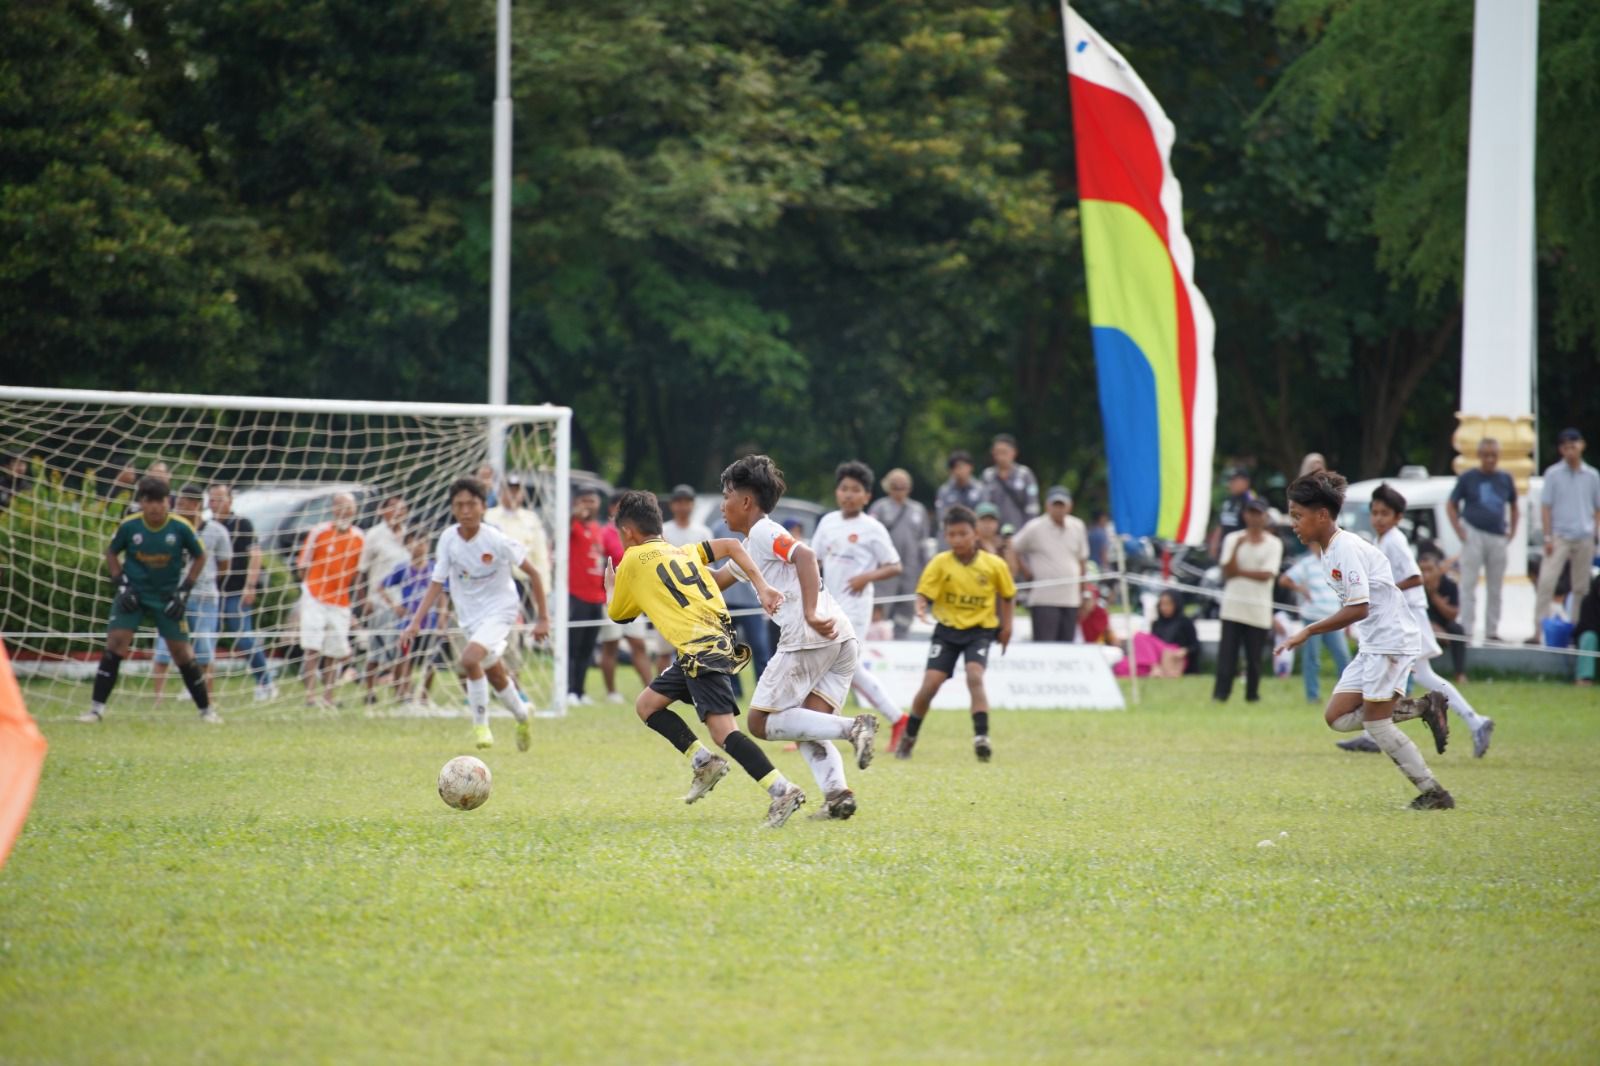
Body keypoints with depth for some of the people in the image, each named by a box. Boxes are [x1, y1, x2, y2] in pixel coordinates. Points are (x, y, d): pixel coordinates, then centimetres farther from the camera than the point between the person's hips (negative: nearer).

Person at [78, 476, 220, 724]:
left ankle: (206, 710, 17)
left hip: (168, 597, 0)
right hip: (133, 593, 0)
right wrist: (121, 585, -4)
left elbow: (200, 557, 3)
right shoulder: (129, 526, -10)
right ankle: (96, 708, -9)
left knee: (182, 652, 1)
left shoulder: (181, 528, -12)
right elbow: (111, 553, 7)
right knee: (115, 643, -14)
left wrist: (184, 590, -4)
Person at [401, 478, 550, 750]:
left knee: (470, 658, -28)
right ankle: (522, 718, 42)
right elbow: (436, 584, -4)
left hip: (500, 608, -5)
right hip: (469, 614, 5)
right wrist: (415, 622, -13)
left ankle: (480, 724, -10)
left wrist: (543, 618, -7)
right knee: (495, 676, 15)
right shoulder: (448, 539, -9)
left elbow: (533, 574, -9)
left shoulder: (497, 541, -19)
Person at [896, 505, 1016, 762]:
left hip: (980, 630, -1)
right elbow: (924, 593, -11)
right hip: (947, 628, 1)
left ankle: (981, 736, -27)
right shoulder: (940, 563, -8)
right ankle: (908, 738, 13)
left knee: (974, 676, -24)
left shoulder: (994, 565, -6)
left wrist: (1006, 625, 5)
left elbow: (1008, 595, 10)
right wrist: (921, 608, -33)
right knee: (931, 684, -7)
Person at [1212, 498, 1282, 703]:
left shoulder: (1273, 544, 4)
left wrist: (1239, 572, -7)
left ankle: (1252, 694, 11)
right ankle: (1221, 693, -13)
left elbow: (1267, 575, -8)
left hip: (1259, 610, 0)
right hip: (1233, 607, 0)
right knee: (1227, 652, -9)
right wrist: (1237, 548, -15)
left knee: (1254, 656, 1)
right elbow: (1228, 572, -3)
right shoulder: (1233, 539, 8)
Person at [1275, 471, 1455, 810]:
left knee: (1376, 725, -8)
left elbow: (1358, 609, -25)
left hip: (1390, 640, -10)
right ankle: (1423, 708, 9)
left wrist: (1308, 632, -23)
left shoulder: (1346, 549, -19)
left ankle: (1433, 793, 1)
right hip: (1371, 646, 10)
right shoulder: (1328, 551, 11)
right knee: (1337, 718, 3)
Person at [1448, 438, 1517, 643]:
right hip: (1474, 533, -4)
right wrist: (1460, 531, -7)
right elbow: (1451, 505, 2)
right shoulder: (1468, 478, -1)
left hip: (1497, 537, 4)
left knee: (1495, 588, 8)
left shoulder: (1505, 479, 8)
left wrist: (1512, 531, 8)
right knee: (1469, 585, -5)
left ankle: (1492, 631, 14)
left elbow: (1513, 505, 20)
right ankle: (1466, 630, -5)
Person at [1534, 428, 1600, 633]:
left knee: (1581, 587, 7)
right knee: (1547, 582, -13)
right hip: (1560, 537, -3)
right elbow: (1545, 507, 0)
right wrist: (1548, 537, -6)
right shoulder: (1553, 474, 1)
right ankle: (1539, 630, -14)